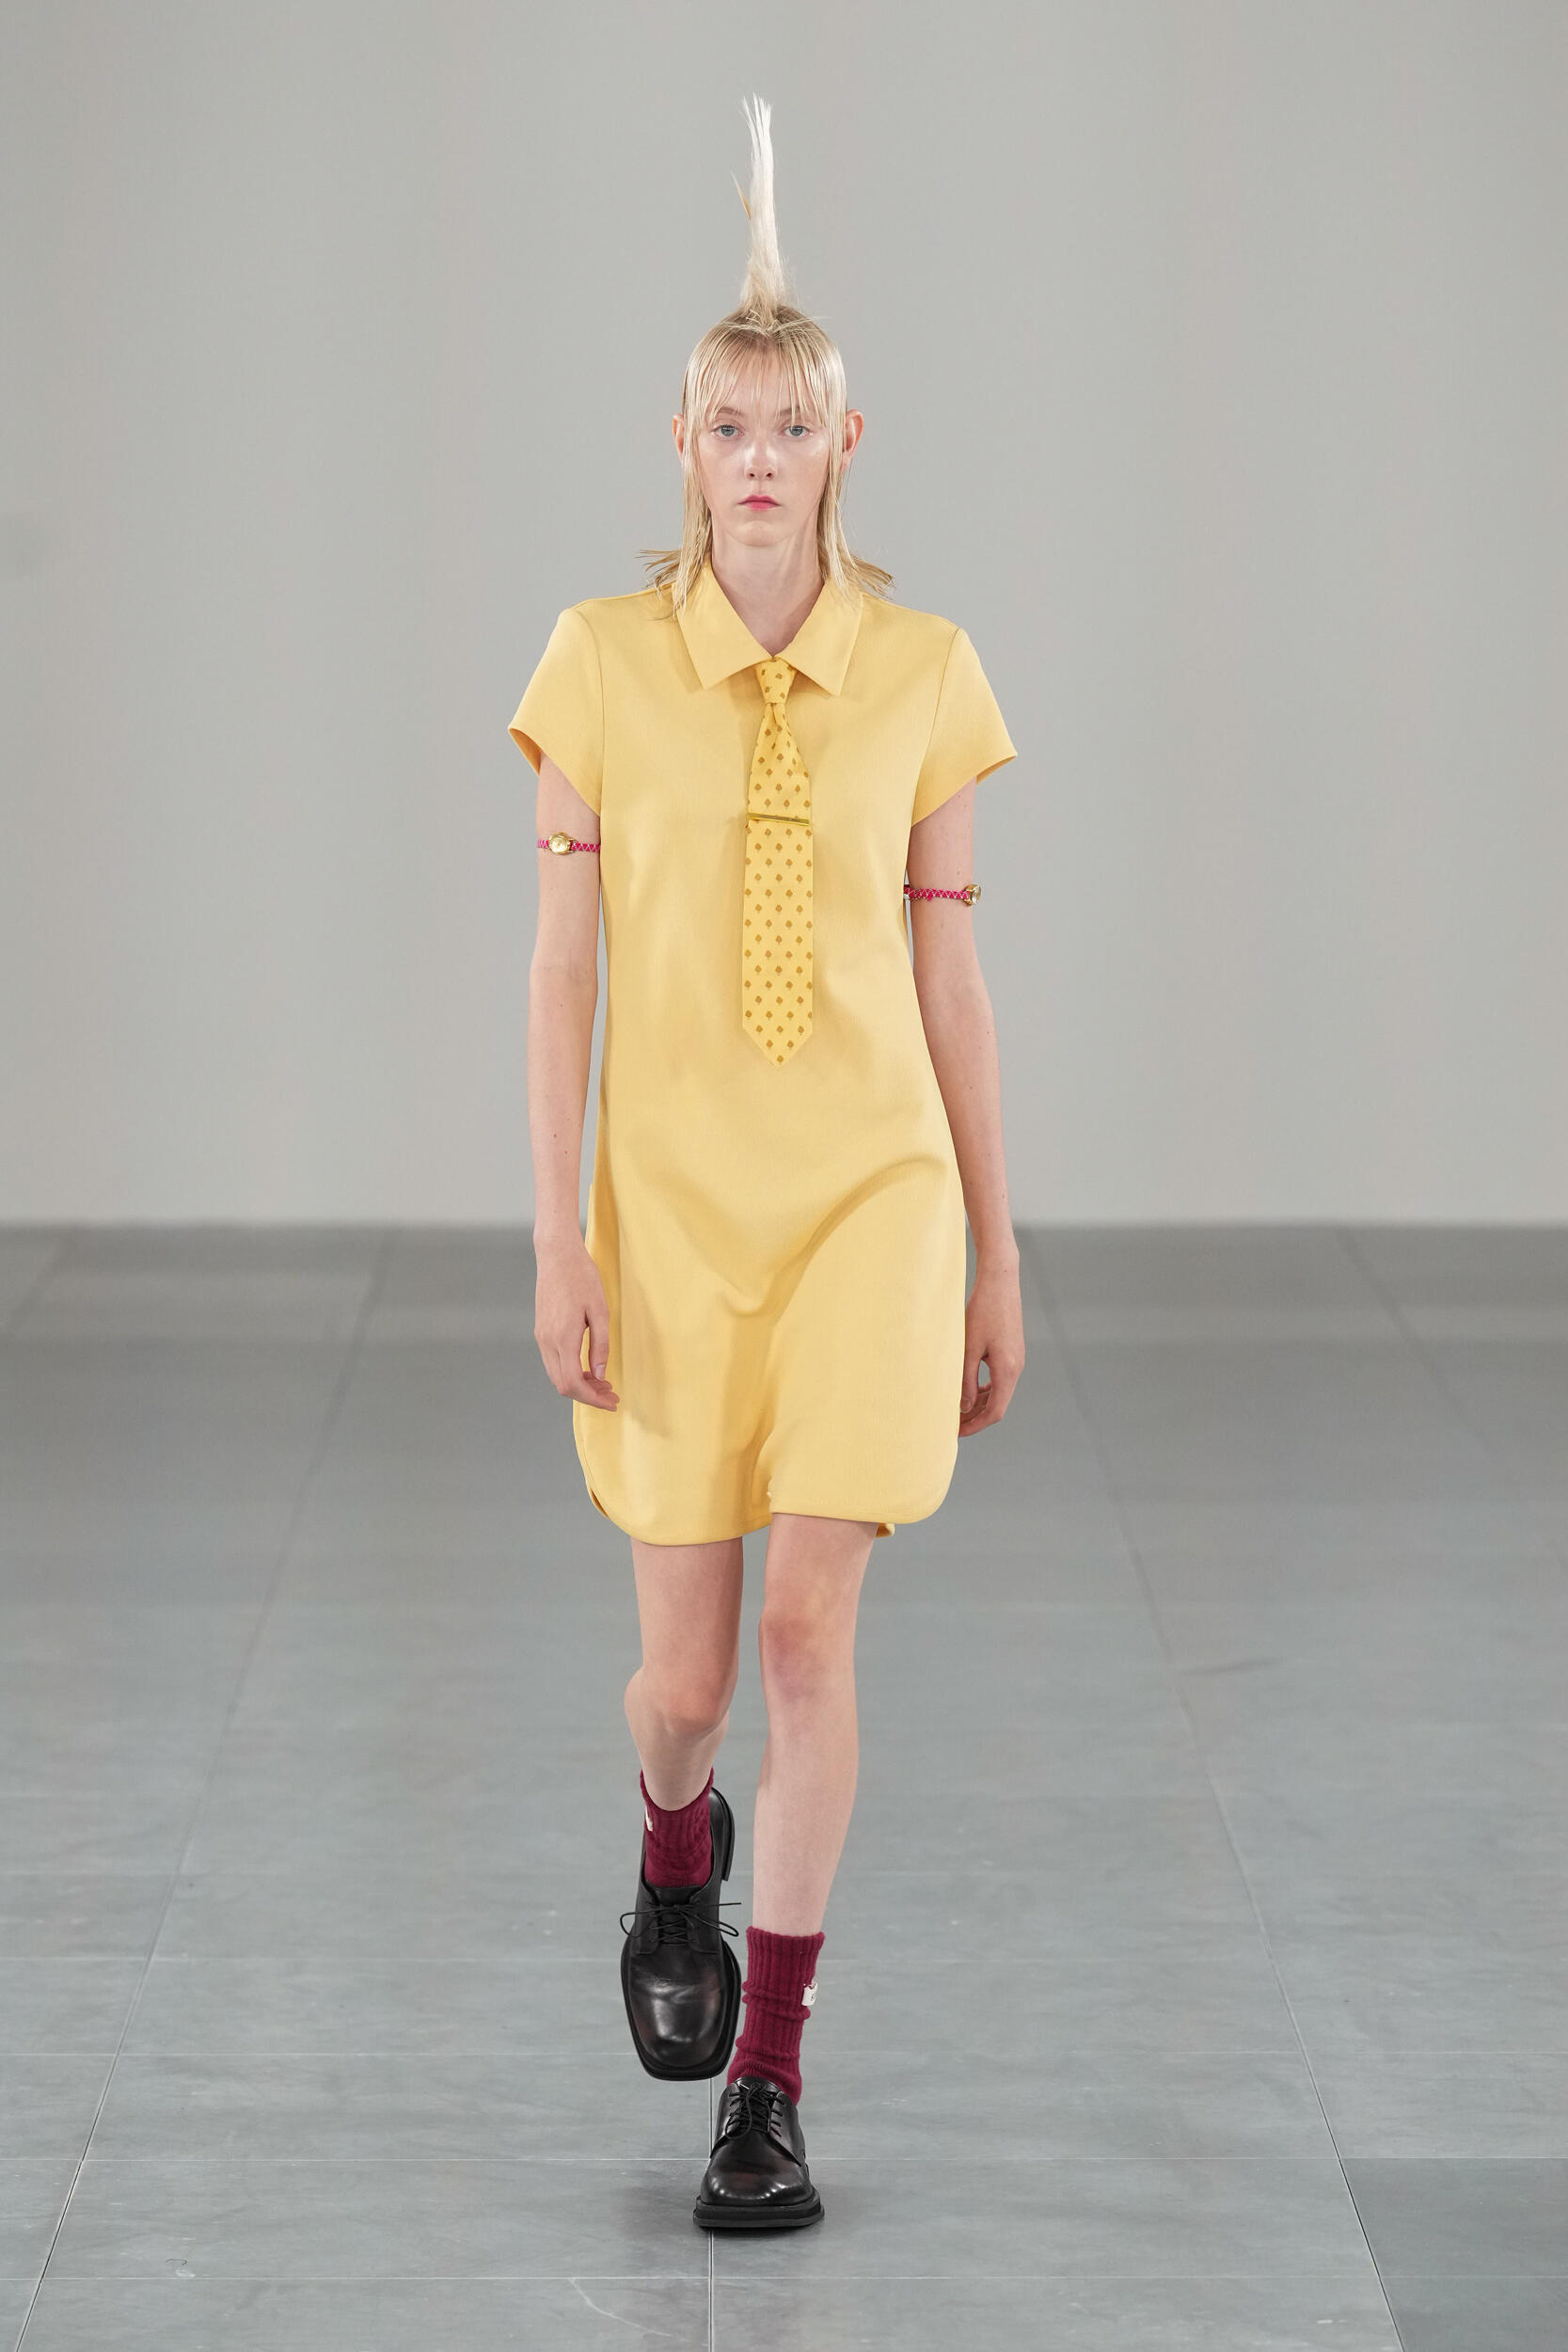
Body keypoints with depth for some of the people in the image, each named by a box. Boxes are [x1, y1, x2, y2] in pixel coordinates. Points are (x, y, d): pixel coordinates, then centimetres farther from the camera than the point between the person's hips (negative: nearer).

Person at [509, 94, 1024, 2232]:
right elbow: (562, 963, -2)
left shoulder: (924, 674, 0)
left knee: (809, 1626, -11)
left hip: (870, 1195, 0)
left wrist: (997, 1260, 6)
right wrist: (556, 1241, -8)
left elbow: (950, 977, 5)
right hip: (670, 1208, 0)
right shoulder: (602, 661, -2)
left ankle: (767, 2089, -1)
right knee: (687, 1669, 5)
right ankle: (679, 1858, 43)